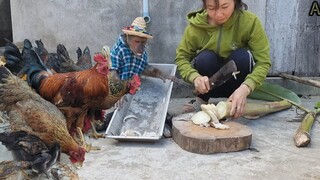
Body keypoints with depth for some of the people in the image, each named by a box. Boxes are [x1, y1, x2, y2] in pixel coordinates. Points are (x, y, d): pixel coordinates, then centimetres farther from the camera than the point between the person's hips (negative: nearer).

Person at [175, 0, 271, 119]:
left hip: (235, 83, 0)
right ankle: (202, 100, -5)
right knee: (205, 58, -30)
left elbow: (264, 62, -25)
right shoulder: (196, 26, -19)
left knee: (242, 56, -29)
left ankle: (236, 104, -9)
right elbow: (181, 58, -13)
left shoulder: (250, 21, -22)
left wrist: (245, 89, -43)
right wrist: (195, 77, -35)